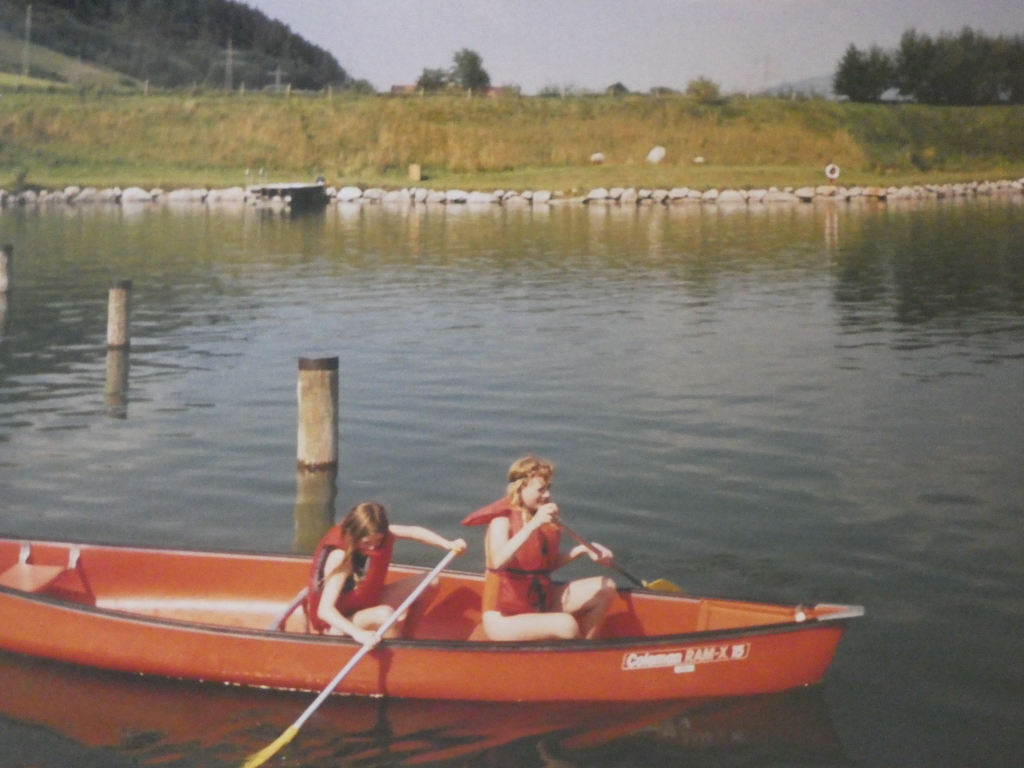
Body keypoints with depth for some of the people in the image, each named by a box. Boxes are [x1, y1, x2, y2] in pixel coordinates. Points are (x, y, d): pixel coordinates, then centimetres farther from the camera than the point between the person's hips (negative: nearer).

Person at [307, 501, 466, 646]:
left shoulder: (374, 534, -13)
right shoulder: (340, 557, -32)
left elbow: (413, 531, -3)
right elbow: (324, 610, -39)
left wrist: (448, 545, -18)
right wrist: (358, 633, -53)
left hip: (367, 602, 8)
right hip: (337, 624, -8)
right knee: (385, 614, -39)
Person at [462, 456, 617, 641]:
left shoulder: (546, 517, 5)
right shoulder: (502, 520, -16)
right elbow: (497, 562, -36)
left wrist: (583, 550, 1)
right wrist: (533, 524, -40)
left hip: (539, 603, 8)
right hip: (503, 619, -8)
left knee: (605, 587, 2)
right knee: (566, 625, -32)